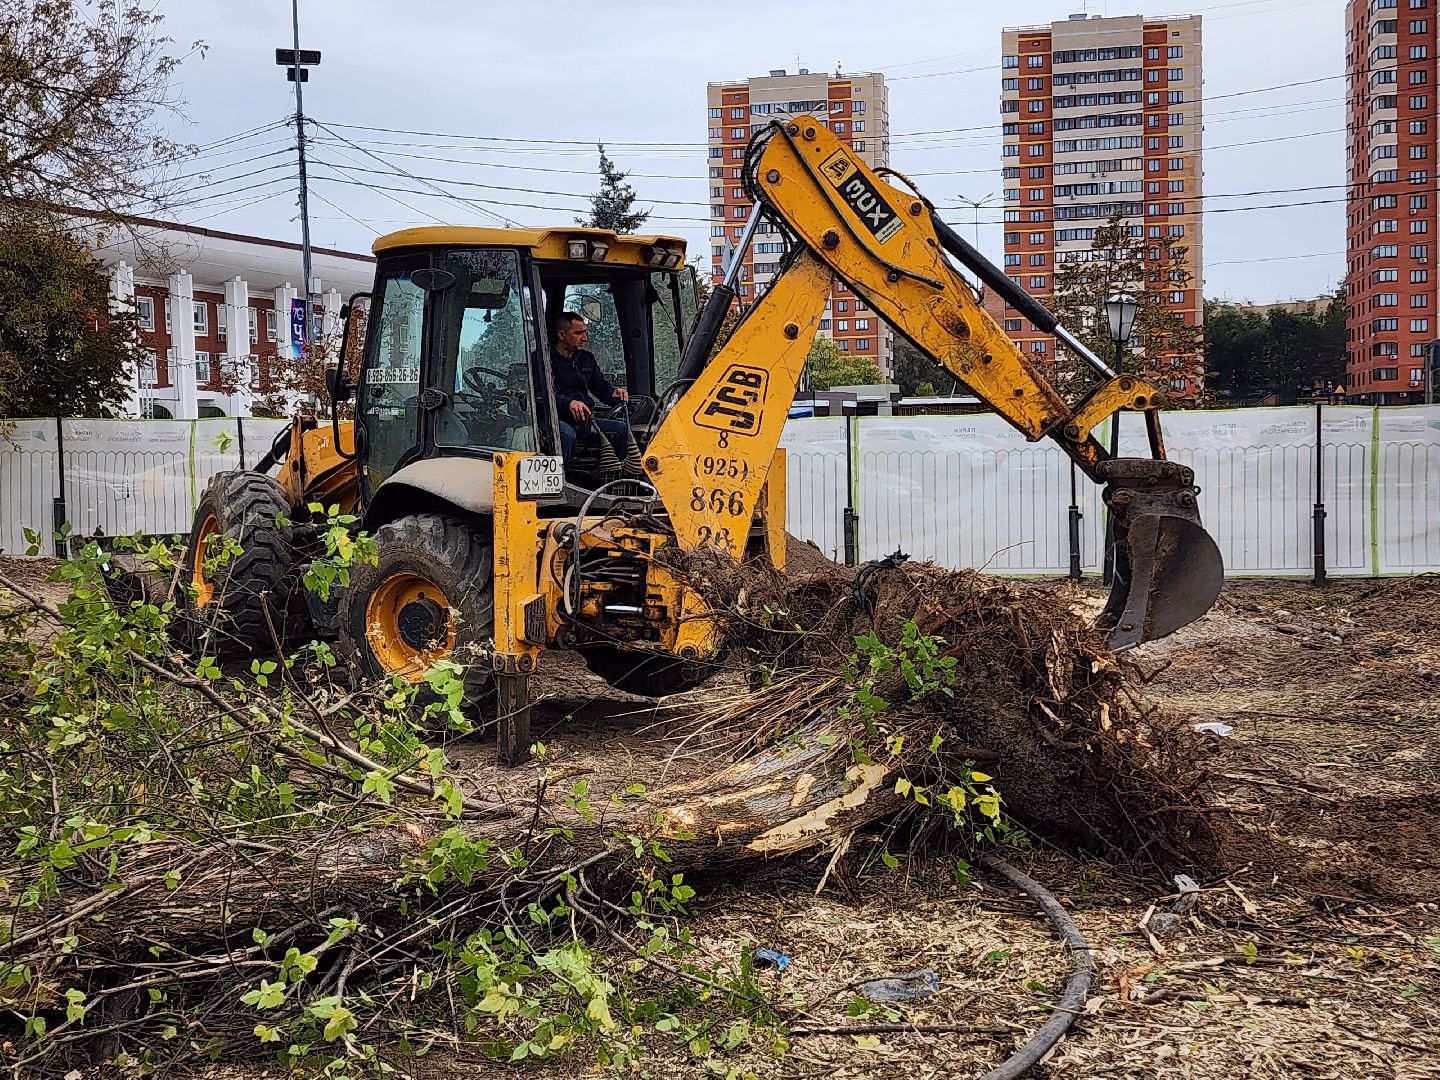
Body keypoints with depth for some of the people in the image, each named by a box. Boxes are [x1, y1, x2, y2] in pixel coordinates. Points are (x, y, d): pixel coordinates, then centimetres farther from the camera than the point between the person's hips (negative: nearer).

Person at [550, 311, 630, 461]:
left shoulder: (587, 358, 20)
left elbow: (602, 387, 22)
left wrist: (614, 395, -4)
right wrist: (568, 403, -33)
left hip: (584, 421, 6)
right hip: (556, 420, -6)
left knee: (623, 429, -15)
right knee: (567, 434, -39)